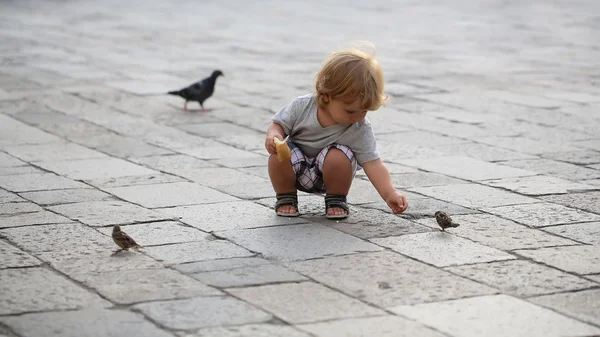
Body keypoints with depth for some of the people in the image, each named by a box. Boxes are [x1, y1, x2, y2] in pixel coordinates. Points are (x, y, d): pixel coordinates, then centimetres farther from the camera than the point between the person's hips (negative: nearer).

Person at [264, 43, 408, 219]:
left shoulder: (361, 130, -20)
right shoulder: (302, 107, -18)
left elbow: (373, 164, -24)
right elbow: (279, 124, -6)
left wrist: (389, 193, -37)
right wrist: (273, 136, -30)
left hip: (326, 176, -1)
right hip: (297, 169, 1)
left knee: (339, 156, -33)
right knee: (279, 154, -30)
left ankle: (336, 199, -4)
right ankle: (285, 197, -2)